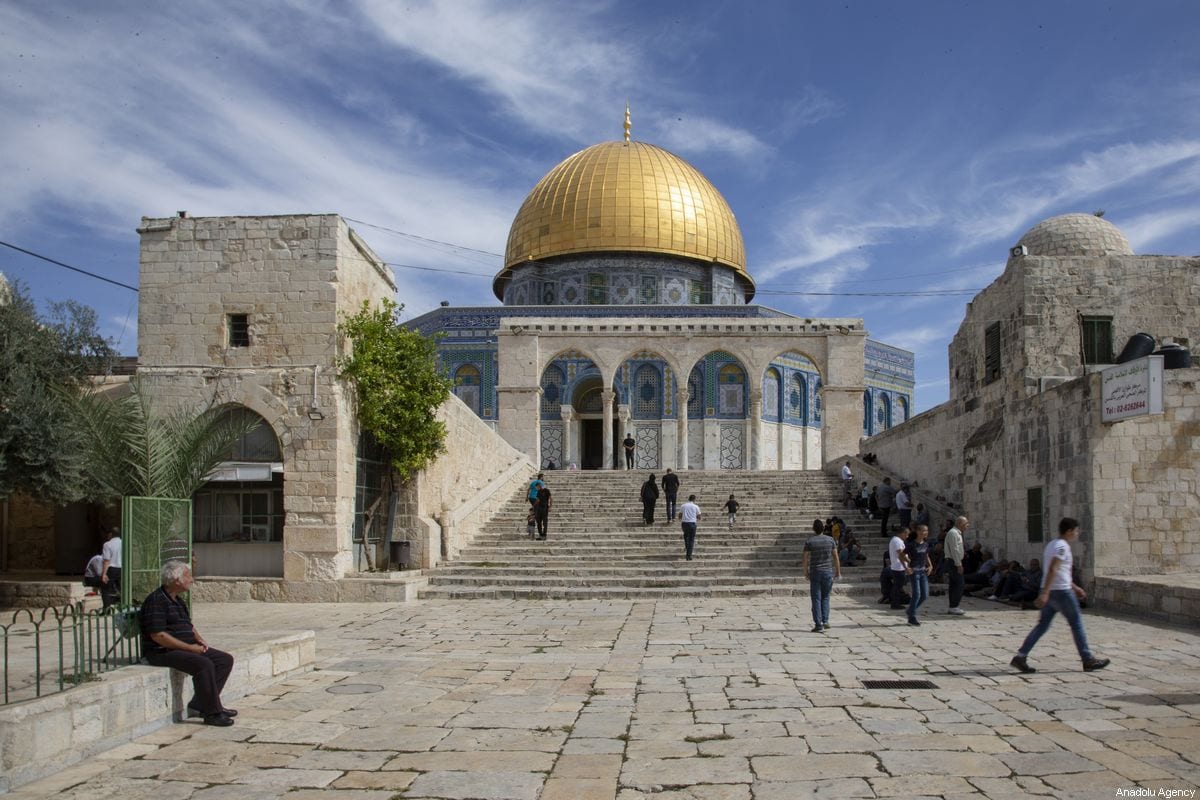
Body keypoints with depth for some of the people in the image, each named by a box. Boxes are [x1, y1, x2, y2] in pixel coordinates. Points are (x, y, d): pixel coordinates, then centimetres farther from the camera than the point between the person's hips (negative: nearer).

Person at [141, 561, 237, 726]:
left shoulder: (177, 600, 18)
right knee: (204, 665, -31)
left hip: (187, 647, 10)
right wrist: (189, 647, -21)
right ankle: (212, 713, -20)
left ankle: (198, 706, -4)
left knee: (225, 660, -1)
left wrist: (199, 639, 7)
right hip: (163, 652, -10)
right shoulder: (156, 601, -14)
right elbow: (157, 635, -22)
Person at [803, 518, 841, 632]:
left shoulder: (809, 541, -5)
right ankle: (825, 621, 8)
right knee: (825, 597, 15)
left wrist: (805, 572, 6)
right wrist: (838, 571, 12)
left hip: (815, 572, -2)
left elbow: (806, 558, -4)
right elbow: (836, 557, 4)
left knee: (816, 599, 2)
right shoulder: (830, 539, 0)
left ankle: (818, 625, -1)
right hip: (828, 572, 2)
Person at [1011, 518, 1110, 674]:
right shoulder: (1062, 546, -14)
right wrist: (1045, 593, -27)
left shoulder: (1051, 544, 17)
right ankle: (1088, 660, 14)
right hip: (1061, 591, -9)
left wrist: (1075, 587, 30)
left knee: (1042, 625, 7)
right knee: (1076, 624, 4)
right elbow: (1052, 570, -23)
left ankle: (1020, 656, -1)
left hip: (1050, 591, 9)